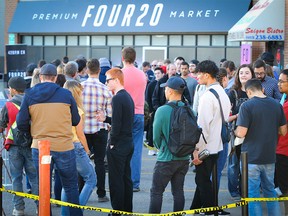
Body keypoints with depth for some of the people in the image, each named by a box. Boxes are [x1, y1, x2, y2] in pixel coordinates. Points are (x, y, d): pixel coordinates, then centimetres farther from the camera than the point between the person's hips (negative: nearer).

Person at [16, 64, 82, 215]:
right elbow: (75, 121, 5)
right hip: (64, 147, -1)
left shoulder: (29, 95, -1)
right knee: (71, 186, 11)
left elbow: (21, 123, -2)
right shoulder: (66, 94, -2)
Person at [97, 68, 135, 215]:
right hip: (128, 142, 9)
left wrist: (112, 142, -11)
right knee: (126, 178, 14)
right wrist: (106, 119, 12)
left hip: (118, 145, -9)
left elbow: (116, 124, -21)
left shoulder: (117, 98, -17)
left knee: (116, 180, -2)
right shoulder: (128, 96, 12)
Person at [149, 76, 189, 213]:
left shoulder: (162, 111, -15)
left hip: (166, 159, -5)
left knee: (156, 192, 3)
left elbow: (156, 136, -7)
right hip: (184, 158, 5)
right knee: (178, 191, 12)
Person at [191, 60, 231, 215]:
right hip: (217, 144, 9)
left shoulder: (208, 96, -19)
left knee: (203, 181, 4)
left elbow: (203, 125, -21)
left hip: (206, 148, -9)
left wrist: (198, 149, -16)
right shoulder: (223, 93, 8)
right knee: (203, 179, 17)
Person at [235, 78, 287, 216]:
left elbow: (241, 133, -19)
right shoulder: (276, 105, 2)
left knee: (252, 193, 4)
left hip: (251, 158, -5)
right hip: (269, 157, 5)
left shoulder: (247, 106, -14)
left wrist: (236, 131, 3)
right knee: (270, 190, 19)